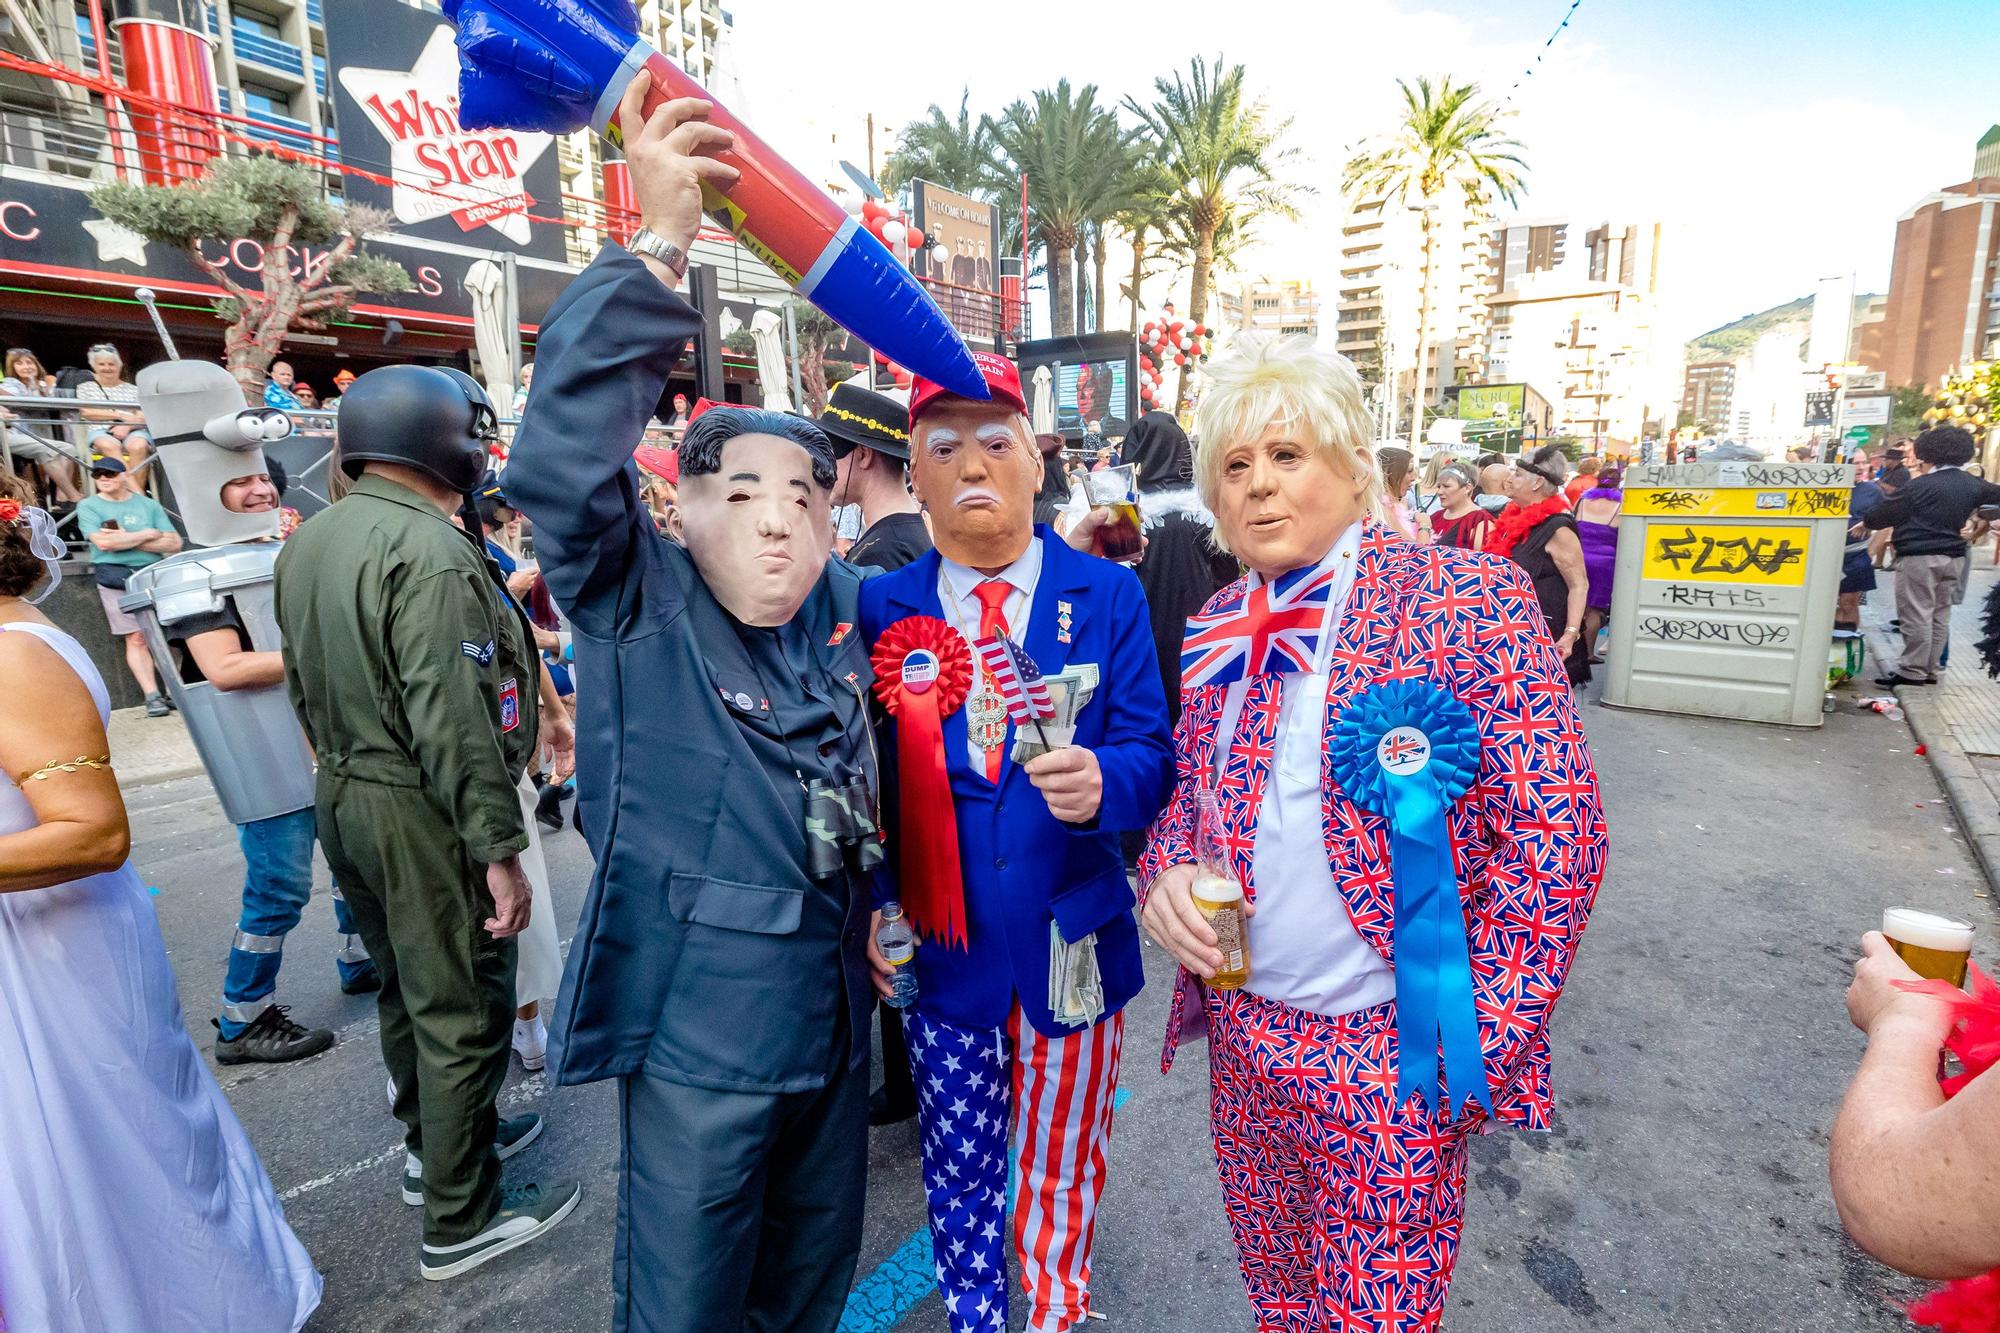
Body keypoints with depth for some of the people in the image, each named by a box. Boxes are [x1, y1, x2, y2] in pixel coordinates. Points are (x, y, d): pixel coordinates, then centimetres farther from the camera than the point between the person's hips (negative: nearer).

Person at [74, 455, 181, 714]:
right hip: (116, 578, -2)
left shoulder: (148, 505, 10)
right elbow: (104, 542, -10)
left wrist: (126, 540, -7)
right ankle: (152, 697, -9)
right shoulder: (88, 506, 6)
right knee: (136, 639, -7)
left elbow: (173, 544, 1)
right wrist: (148, 534, -3)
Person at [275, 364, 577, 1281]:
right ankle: (462, 1220, 18)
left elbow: (304, 687, 17)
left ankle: (433, 1142, 43)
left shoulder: (308, 543, 9)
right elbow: (451, 719, -26)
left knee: (405, 988, 23)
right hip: (421, 812, -10)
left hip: (344, 798, 10)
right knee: (463, 1010, 4)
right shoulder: (429, 550, -21)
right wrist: (500, 847, -22)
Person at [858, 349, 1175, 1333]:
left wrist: (1100, 781, -31)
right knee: (959, 1174, 20)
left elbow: (1150, 756, -9)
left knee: (1062, 1171, 22)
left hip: (1072, 945, 0)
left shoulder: (1108, 595, -5)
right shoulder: (881, 607, -3)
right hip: (938, 948, 1)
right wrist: (874, 903, -11)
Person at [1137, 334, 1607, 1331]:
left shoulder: (1471, 600, -14)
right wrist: (1169, 868, -9)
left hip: (1390, 1051, -4)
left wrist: (1479, 1040, -15)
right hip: (1245, 1032, 5)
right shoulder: (1221, 623, 2)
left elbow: (1556, 830, -14)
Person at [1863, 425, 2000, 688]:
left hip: (1919, 558, -7)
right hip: (1953, 557, 7)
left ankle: (1912, 671, -1)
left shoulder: (1921, 486, -13)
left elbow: (1884, 513, -8)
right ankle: (1931, 669, 18)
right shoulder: (1973, 485, 6)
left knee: (1916, 615, -4)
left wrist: (1866, 522, 11)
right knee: (1941, 615, 12)